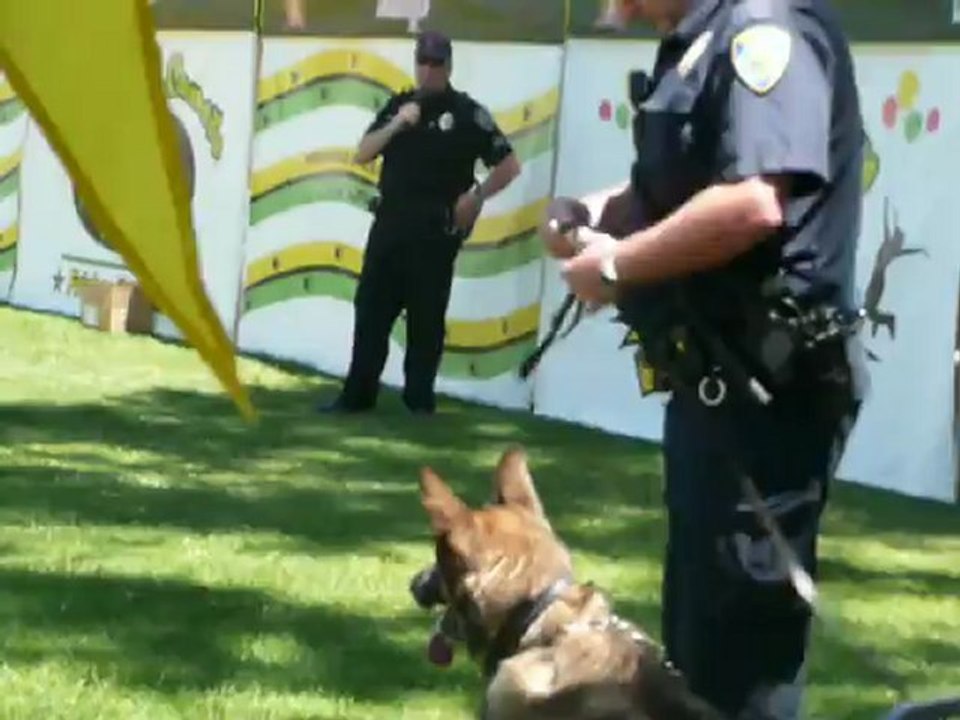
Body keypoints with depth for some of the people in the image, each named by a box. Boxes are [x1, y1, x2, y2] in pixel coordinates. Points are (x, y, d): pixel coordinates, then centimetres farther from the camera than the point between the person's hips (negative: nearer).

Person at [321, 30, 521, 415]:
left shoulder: (467, 113, -4)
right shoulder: (397, 105, 11)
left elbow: (509, 165, -4)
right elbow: (362, 154, 4)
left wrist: (476, 197, -12)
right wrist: (396, 124, -9)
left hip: (435, 231, -5)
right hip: (389, 223, 5)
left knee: (425, 318, -1)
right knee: (371, 310, 5)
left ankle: (419, 399, 7)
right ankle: (358, 394, 11)